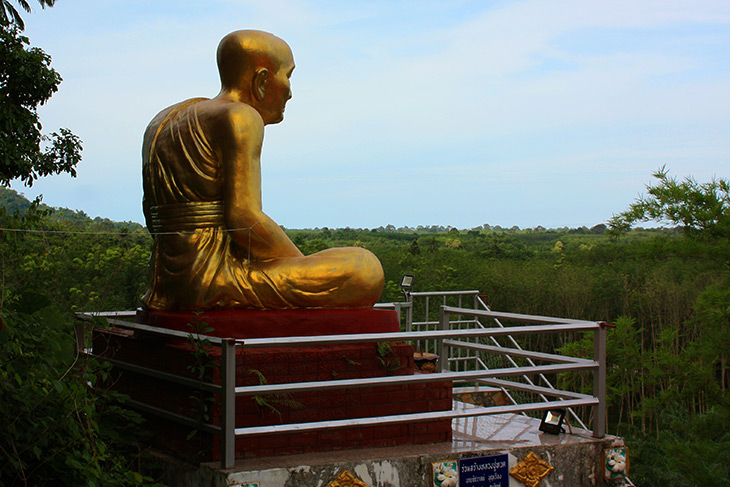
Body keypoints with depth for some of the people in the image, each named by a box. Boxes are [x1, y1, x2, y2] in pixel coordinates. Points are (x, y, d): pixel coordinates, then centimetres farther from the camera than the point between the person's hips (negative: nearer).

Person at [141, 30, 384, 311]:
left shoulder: (165, 120, 18)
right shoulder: (240, 117, -9)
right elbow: (244, 218, -20)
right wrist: (306, 269, -7)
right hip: (214, 282, -10)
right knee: (365, 271, -9)